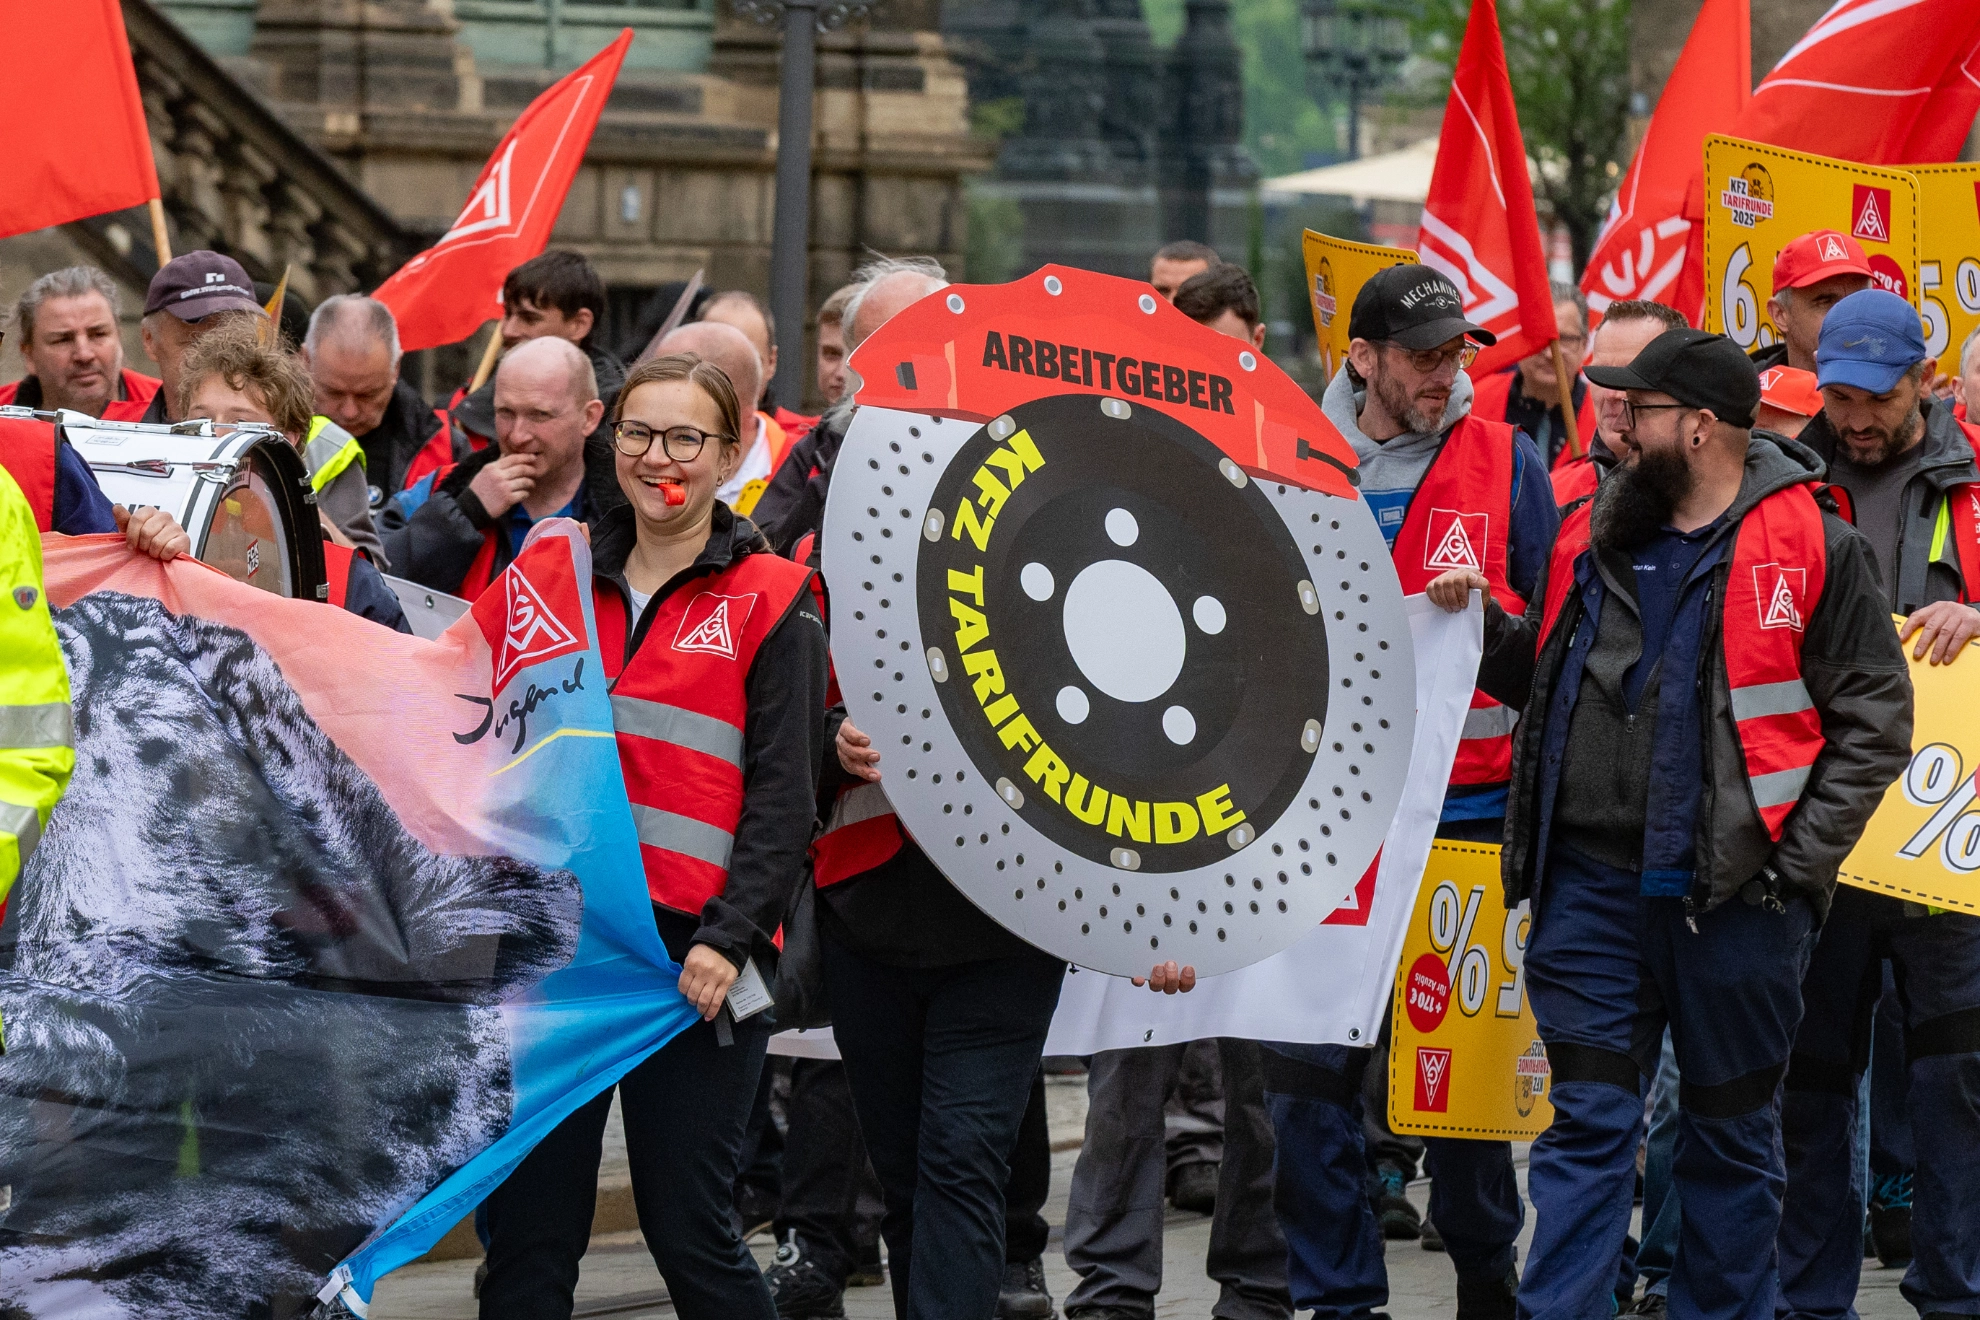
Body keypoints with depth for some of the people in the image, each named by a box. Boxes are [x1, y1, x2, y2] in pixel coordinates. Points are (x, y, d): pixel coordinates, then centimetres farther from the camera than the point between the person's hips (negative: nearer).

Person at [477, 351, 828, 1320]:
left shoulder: (772, 603, 1)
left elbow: (781, 797, -5)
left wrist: (729, 941, -15)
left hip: (692, 956, -4)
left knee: (686, 1226, -4)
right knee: (528, 1230, 3)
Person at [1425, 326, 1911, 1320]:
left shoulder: (1811, 547, -4)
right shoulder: (1593, 534, 12)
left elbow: (1875, 718, -5)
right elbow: (1544, 679, 24)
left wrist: (1798, 858, -10)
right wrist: (1485, 626, 4)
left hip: (1735, 896, -4)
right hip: (1591, 882, 4)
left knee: (1732, 1128, 9)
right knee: (1588, 1122, 0)